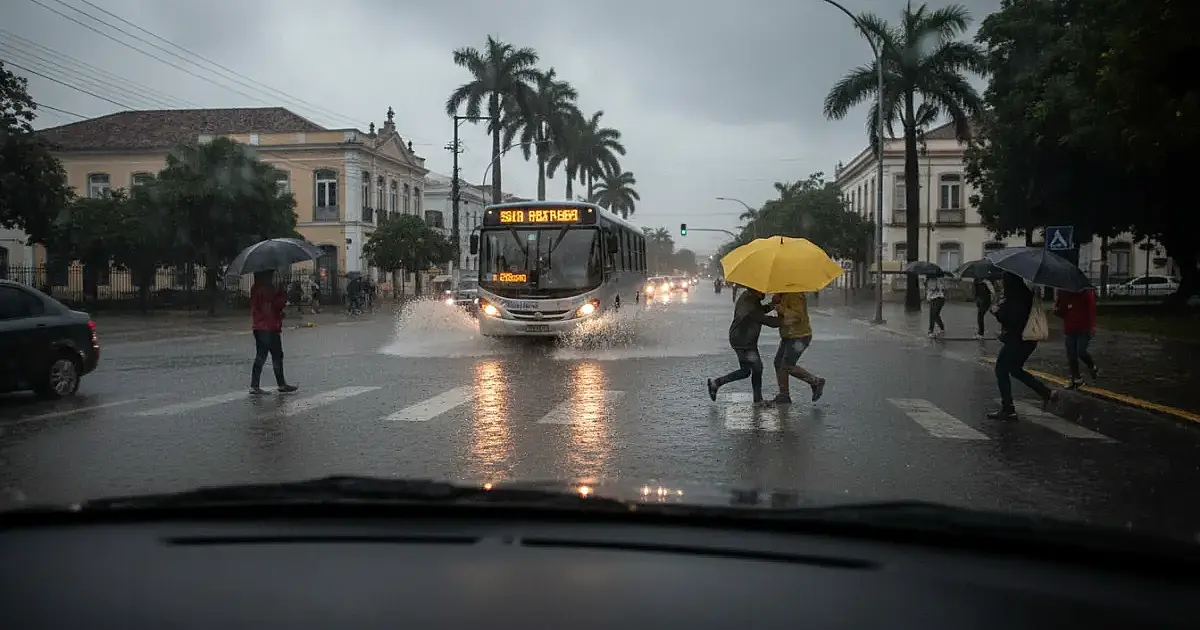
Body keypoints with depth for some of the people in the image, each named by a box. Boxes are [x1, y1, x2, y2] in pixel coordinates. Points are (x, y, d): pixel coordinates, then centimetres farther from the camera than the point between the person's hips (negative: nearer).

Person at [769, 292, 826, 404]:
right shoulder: (784, 294, 8)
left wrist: (781, 309, -24)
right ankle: (784, 396, 13)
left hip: (799, 337, -10)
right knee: (778, 363, 7)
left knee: (788, 366, -10)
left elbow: (798, 316, -30)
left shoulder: (795, 295, -22)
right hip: (788, 336, 10)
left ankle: (816, 382, 5)